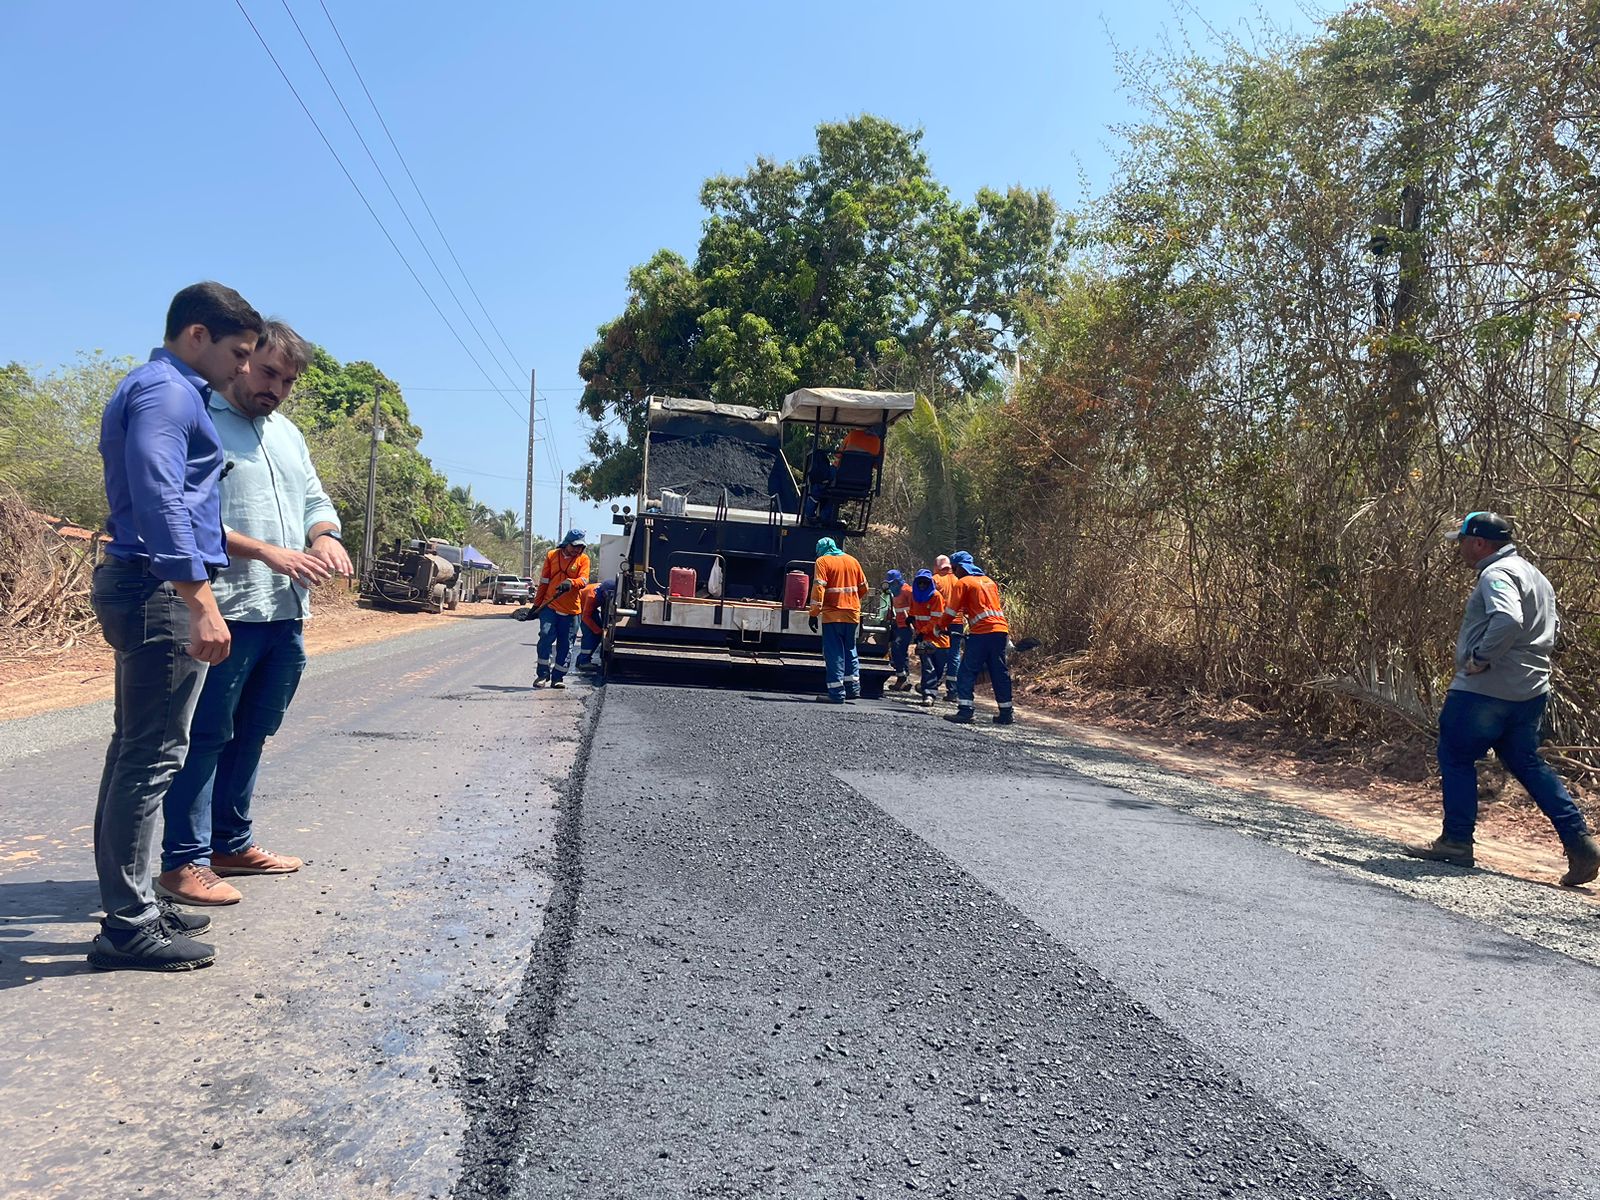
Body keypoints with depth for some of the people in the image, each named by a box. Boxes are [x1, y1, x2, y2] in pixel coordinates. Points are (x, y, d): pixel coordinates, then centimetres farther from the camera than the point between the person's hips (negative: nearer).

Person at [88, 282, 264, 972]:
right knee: (153, 757, -7)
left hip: (140, 589, 11)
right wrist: (200, 603, -28)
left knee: (136, 752, 14)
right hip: (162, 592, -11)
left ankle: (128, 904, 23)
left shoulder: (164, 391, 22)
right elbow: (160, 502, -23)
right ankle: (129, 928, -1)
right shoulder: (166, 391, -10)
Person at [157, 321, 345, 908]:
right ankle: (183, 861, 7)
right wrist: (270, 553, -20)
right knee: (206, 736, -2)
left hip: (286, 614, 8)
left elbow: (315, 500, 22)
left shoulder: (287, 433, 20)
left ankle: (231, 843, 28)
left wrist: (325, 536, -1)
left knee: (252, 732, 16)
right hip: (227, 613, -8)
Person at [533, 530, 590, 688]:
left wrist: (570, 583, -32)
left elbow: (583, 580, -11)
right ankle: (542, 674, -4)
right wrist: (536, 604, 11)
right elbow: (543, 582, 12)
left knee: (565, 645, 3)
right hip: (549, 606, 0)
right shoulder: (552, 556, 7)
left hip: (571, 610, 0)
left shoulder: (583, 559, 4)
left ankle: (558, 677, 14)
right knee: (546, 636, -15)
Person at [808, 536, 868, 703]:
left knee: (834, 653, 0)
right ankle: (853, 689, 16)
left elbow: (818, 588, -14)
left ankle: (837, 694, -2)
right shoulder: (852, 561, 12)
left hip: (832, 615, -5)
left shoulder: (822, 561, -3)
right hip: (853, 614, 5)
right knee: (850, 651, 17)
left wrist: (814, 614, -13)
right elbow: (863, 588, 15)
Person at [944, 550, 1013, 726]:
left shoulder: (963, 583, 1)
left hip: (982, 632, -7)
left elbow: (953, 609, -2)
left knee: (968, 671, -3)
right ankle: (1006, 713, 13)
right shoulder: (989, 581, 23)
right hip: (1001, 630, 7)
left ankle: (964, 710, -10)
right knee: (999, 672, 11)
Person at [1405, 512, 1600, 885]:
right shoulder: (1534, 575, 19)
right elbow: (1550, 630, 24)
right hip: (1531, 690, 10)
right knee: (1526, 763, 16)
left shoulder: (1497, 575, -14)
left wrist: (1481, 657, -23)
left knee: (1456, 758, 4)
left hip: (1484, 689, -9)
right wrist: (1526, 662, 18)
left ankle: (1456, 841, 8)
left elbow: (1508, 620, -33)